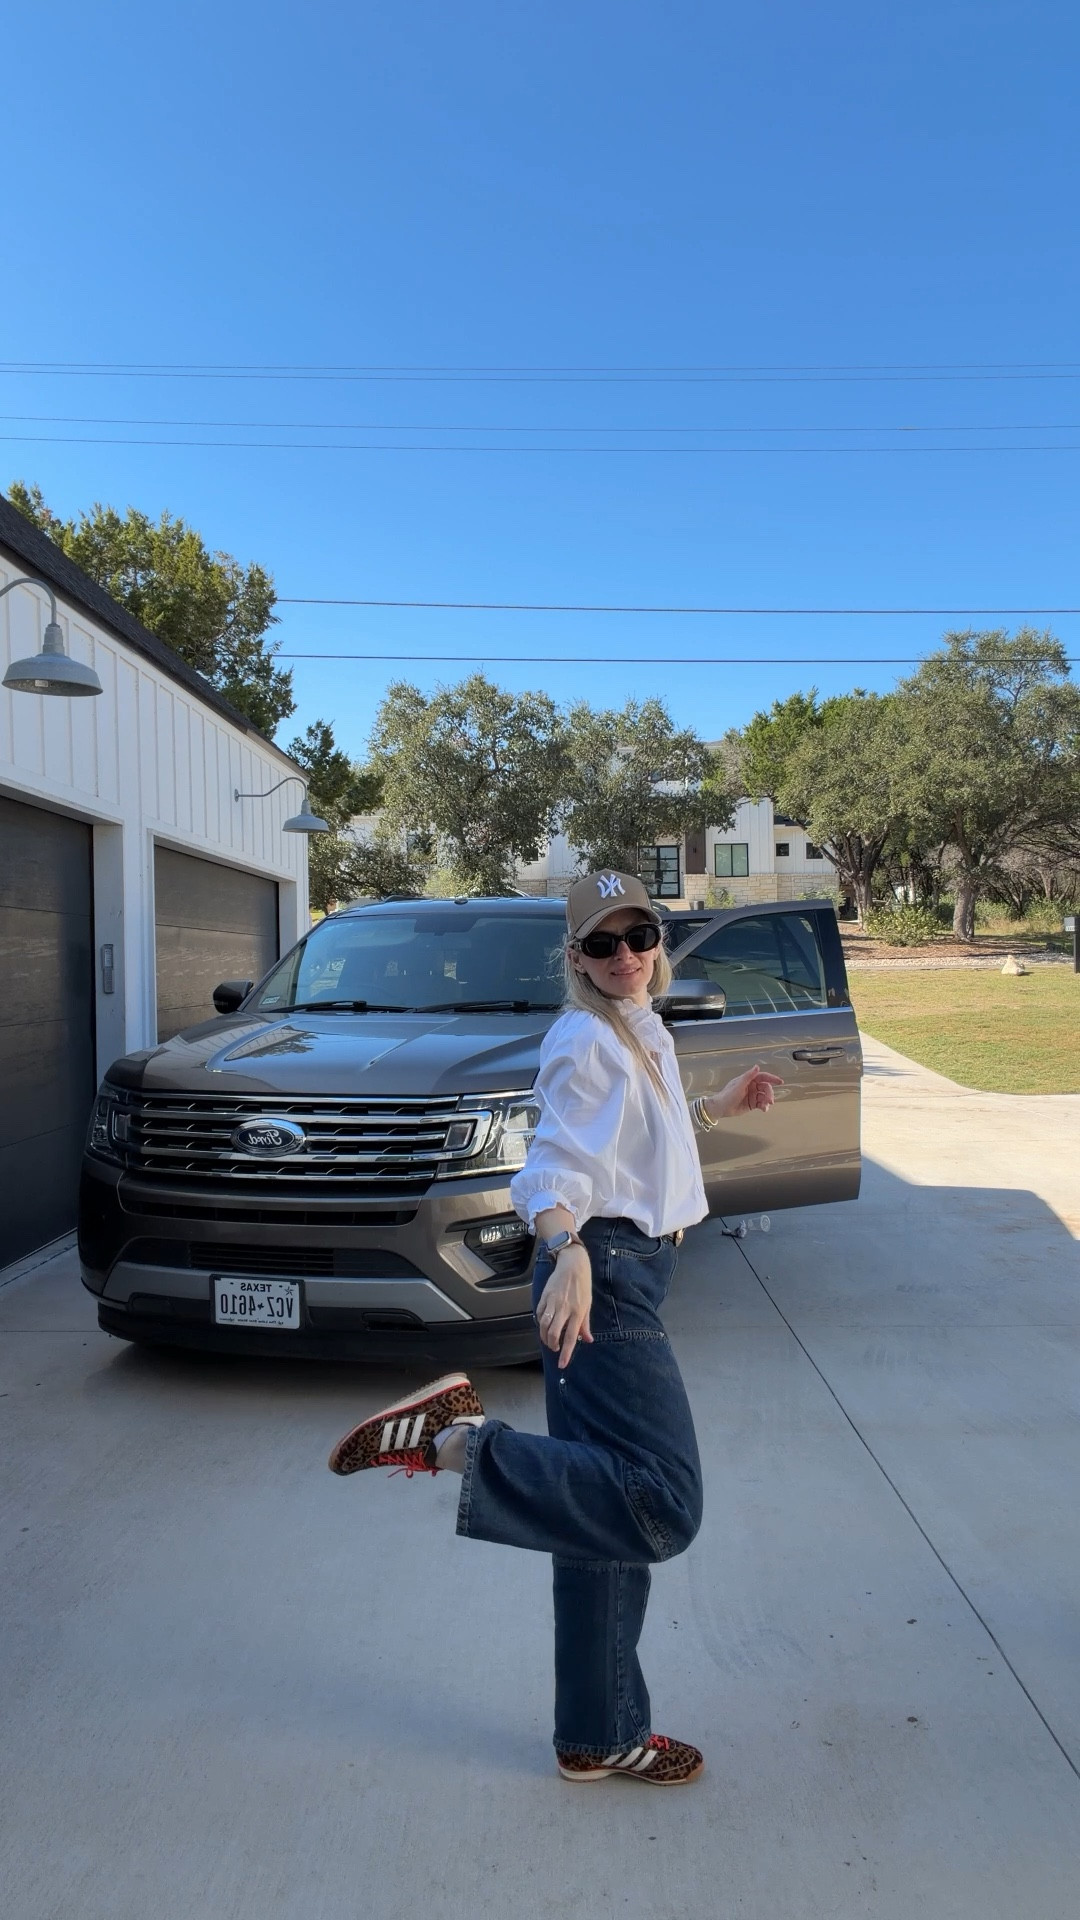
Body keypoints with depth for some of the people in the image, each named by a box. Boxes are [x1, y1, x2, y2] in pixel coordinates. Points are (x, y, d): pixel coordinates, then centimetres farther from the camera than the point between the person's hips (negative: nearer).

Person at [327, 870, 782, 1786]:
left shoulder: (647, 1034, 19)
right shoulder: (587, 1038, -10)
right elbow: (558, 1162, -21)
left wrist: (719, 1105, 35)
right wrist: (568, 1254, -38)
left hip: (634, 1273, 9)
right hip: (602, 1274, -9)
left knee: (615, 1513, 13)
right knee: (661, 1505, -20)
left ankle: (602, 1737, 25)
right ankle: (460, 1443, -19)